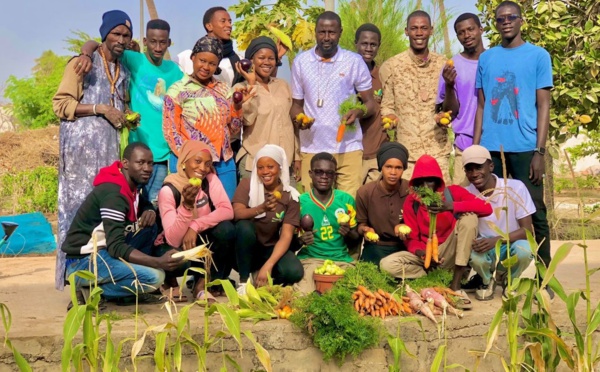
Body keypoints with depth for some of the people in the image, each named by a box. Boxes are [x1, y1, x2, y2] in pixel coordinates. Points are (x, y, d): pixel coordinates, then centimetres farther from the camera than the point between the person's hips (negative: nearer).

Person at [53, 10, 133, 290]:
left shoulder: (124, 72, 20)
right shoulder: (82, 64, 2)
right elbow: (61, 104, -6)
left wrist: (126, 118, 12)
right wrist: (101, 109, -12)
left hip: (111, 149, 6)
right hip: (82, 147, -5)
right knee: (81, 205, -7)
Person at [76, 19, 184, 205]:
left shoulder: (174, 70, 10)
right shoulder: (134, 61, -3)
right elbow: (93, 43, -8)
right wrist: (86, 54, -31)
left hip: (164, 151, 4)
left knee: (155, 203, 12)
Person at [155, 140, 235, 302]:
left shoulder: (210, 180, -10)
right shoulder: (168, 191, -21)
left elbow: (227, 211, -25)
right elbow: (173, 240, -28)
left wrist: (195, 226, -34)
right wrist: (186, 206, -41)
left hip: (201, 242, 3)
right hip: (178, 246, -3)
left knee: (226, 229, -27)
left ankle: (203, 283, -8)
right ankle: (170, 281, 3)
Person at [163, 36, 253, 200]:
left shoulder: (223, 89, 10)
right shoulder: (178, 90, -2)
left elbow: (233, 129, 11)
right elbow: (170, 131, -5)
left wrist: (238, 105, -5)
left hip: (224, 163, 4)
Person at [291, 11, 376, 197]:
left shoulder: (355, 61, 1)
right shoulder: (300, 62, 6)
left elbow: (370, 103, 5)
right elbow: (297, 104, 12)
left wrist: (358, 111, -17)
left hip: (348, 147, -1)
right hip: (311, 148, 1)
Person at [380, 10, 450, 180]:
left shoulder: (444, 64, 8)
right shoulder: (390, 66, 2)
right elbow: (386, 106, 5)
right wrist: (390, 120, -16)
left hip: (438, 149, 2)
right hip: (404, 151, -2)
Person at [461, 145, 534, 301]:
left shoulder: (515, 187, -17)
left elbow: (527, 230, -17)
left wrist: (497, 240, -33)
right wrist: (472, 242, -29)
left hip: (511, 246, -1)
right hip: (487, 249, 1)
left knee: (524, 249, -35)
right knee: (476, 255, -34)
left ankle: (510, 280, 1)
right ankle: (487, 280, 4)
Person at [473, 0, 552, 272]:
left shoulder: (538, 56, 5)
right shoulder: (486, 58, 12)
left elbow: (543, 106, 1)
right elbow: (481, 106, 13)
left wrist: (540, 151, -7)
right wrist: (475, 147, 5)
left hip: (524, 147, -2)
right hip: (490, 148, 3)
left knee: (533, 213, 1)